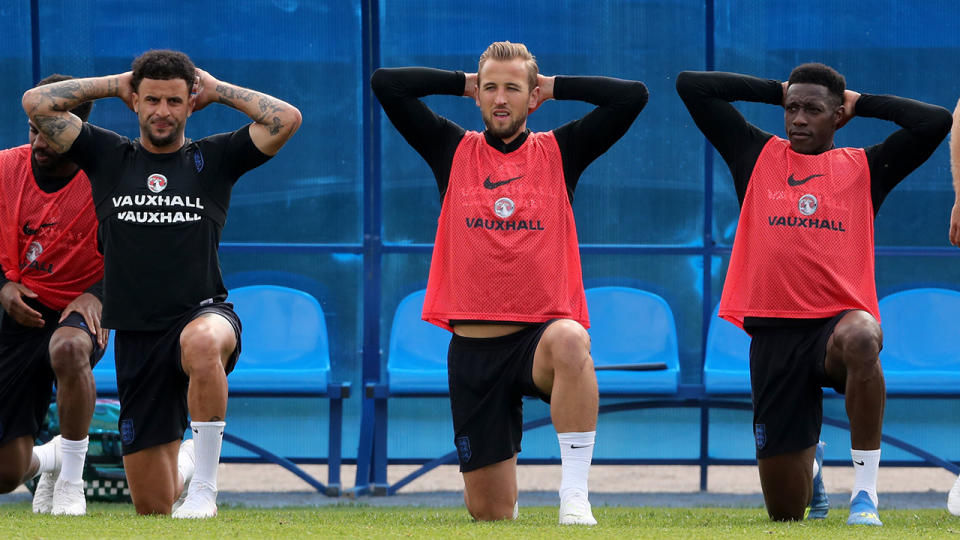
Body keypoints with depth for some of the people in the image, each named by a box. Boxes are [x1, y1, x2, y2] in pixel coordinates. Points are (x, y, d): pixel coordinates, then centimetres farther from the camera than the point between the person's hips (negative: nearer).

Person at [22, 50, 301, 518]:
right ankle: (186, 462, 41)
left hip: (204, 314, -2)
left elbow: (286, 119, -4)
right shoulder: (108, 156, 10)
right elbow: (37, 103, 4)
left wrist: (217, 90, 5)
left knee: (202, 343, -45)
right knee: (153, 508, 3)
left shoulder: (213, 159, 7)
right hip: (136, 335, 2)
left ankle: (204, 484, -33)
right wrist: (114, 85, 10)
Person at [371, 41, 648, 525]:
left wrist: (554, 86, 7)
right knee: (489, 513, 3)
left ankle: (575, 495, -38)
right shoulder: (454, 151, 9)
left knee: (570, 340, -42)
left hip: (541, 333, -2)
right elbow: (385, 83, 4)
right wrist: (463, 83, 10)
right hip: (473, 346, 2)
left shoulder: (559, 153, 7)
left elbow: (632, 96, 0)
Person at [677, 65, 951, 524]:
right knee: (785, 510, 2)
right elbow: (691, 86, 12)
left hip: (840, 318, -2)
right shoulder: (759, 156, 13)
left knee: (860, 338, -44)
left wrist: (860, 103, 11)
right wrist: (775, 90, 16)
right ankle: (811, 463, 44)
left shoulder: (863, 168, 11)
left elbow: (936, 122, 2)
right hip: (772, 331, 2)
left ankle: (865, 492, -30)